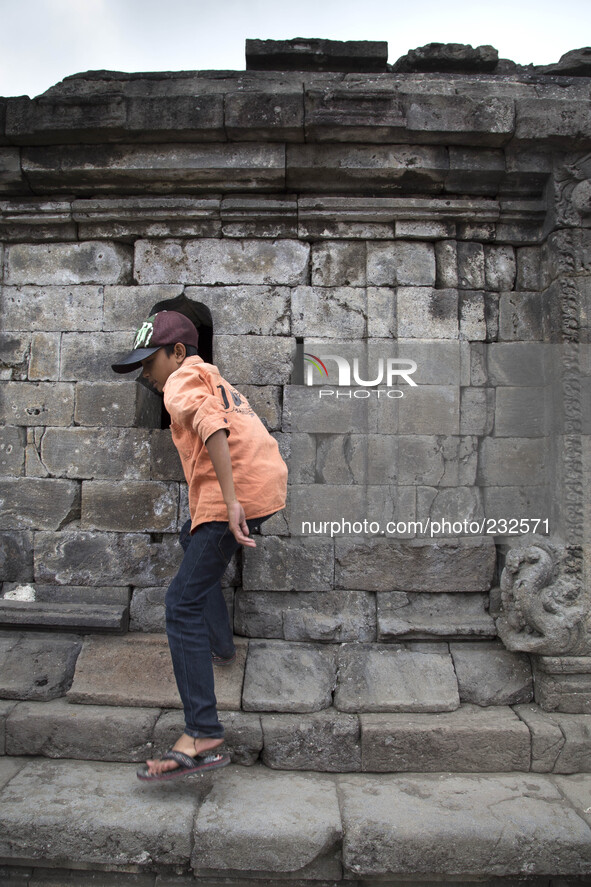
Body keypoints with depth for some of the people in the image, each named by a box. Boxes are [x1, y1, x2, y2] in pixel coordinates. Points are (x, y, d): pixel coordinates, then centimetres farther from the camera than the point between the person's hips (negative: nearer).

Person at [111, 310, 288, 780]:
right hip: (268, 482, 10)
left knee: (183, 605, -10)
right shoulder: (213, 380, 29)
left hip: (239, 491, -10)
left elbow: (213, 429, -19)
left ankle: (202, 737, -14)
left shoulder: (182, 381, 0)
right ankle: (221, 645, 37)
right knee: (195, 542, 34)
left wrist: (231, 502, -26)